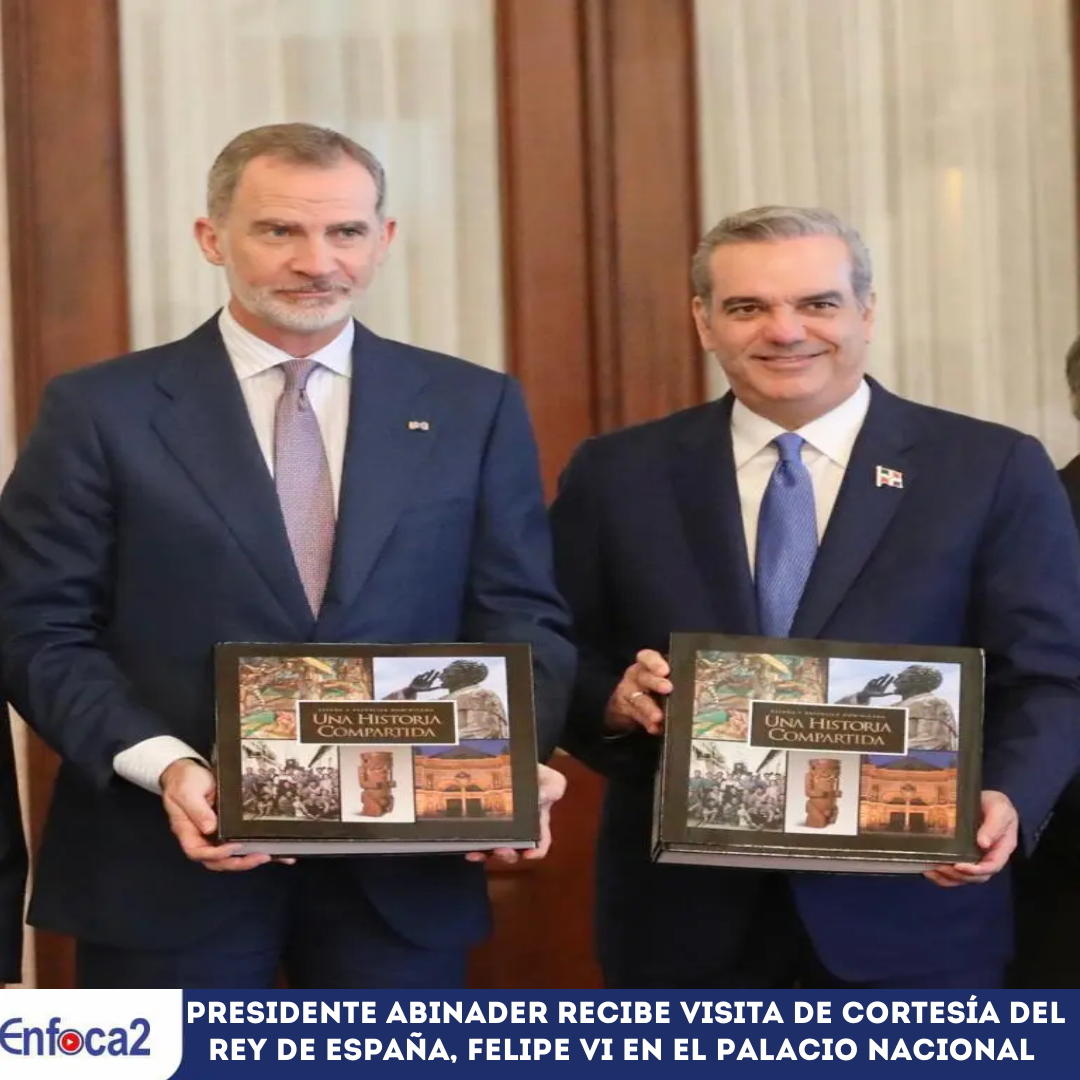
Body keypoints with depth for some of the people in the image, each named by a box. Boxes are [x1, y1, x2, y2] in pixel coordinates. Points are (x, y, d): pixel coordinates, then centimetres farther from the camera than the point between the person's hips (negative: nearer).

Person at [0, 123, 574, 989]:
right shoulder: (101, 411, 1)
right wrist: (162, 765, -18)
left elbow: (522, 620, 7)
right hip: (168, 866, -2)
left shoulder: (473, 408, 7)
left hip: (405, 870, 2)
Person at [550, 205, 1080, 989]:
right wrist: (615, 701, -13)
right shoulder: (615, 476, 6)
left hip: (908, 916, -1)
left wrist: (1007, 799, -20)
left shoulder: (996, 471, 0)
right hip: (682, 918, 1)